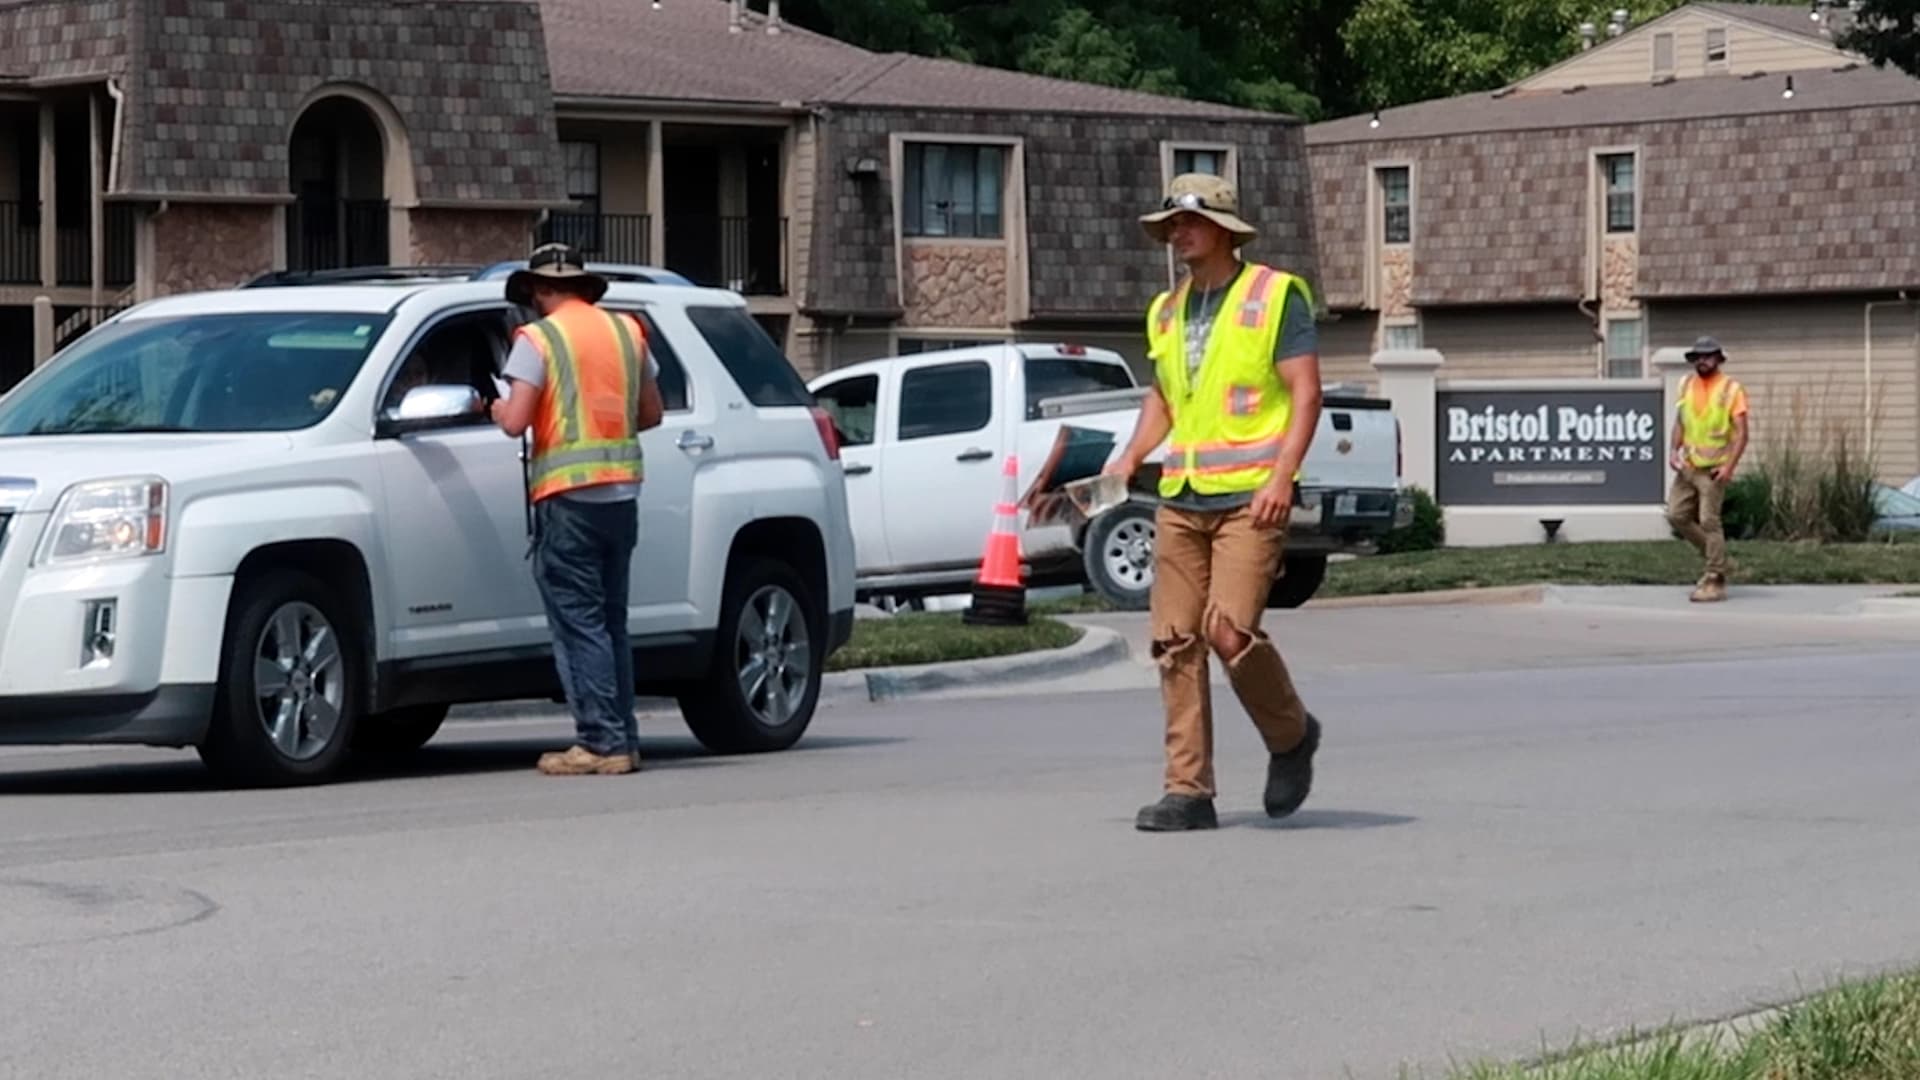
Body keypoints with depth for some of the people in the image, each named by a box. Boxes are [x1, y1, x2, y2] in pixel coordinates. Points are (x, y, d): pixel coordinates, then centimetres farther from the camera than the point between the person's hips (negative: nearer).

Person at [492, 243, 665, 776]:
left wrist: (497, 409, 8)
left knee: (579, 624, -4)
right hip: (623, 489, 6)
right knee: (611, 622, 14)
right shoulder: (627, 331, 12)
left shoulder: (538, 338, -7)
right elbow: (651, 413, 16)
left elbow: (516, 422, -13)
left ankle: (601, 742, -8)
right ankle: (623, 740, 14)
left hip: (569, 496, -6)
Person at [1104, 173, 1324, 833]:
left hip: (1249, 498, -6)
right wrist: (1130, 458, 9)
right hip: (1180, 499, 6)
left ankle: (1291, 736, 10)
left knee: (1229, 632, -17)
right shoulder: (1167, 311, 16)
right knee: (1176, 644, 0)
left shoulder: (1275, 295, -2)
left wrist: (1282, 477, -18)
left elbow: (1306, 392, -7)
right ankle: (1188, 791, 3)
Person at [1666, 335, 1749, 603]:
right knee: (1677, 515, 4)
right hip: (1688, 466, 6)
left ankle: (1716, 582, -1)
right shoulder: (1687, 385, 10)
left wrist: (1729, 466, -19)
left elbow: (1741, 432, -10)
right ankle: (1718, 560, 21)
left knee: (1709, 521, -8)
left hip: (1714, 468, -6)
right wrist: (1675, 450, 1)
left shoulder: (1731, 388, -7)